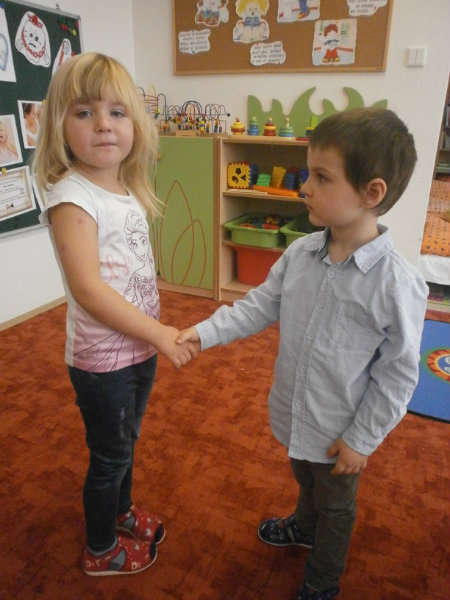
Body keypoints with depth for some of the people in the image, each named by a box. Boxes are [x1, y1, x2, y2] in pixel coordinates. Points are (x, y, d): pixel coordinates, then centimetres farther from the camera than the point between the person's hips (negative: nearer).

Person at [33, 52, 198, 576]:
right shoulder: (71, 197, -21)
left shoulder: (128, 191, 3)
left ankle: (122, 511, 54)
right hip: (102, 359, -7)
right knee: (109, 456, 14)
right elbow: (88, 288, -27)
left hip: (139, 348, 7)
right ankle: (101, 551, 41)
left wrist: (157, 332, 9)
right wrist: (160, 334, -23)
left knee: (126, 442, 27)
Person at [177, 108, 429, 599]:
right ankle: (303, 526, 67)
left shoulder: (397, 283, -28)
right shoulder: (300, 253, -12)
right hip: (294, 411, 5)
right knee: (305, 480, 34)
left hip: (339, 430, -5)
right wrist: (205, 332, -11)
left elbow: (398, 374, -20)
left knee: (335, 507, 24)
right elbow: (260, 305, -2)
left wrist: (361, 440, -13)